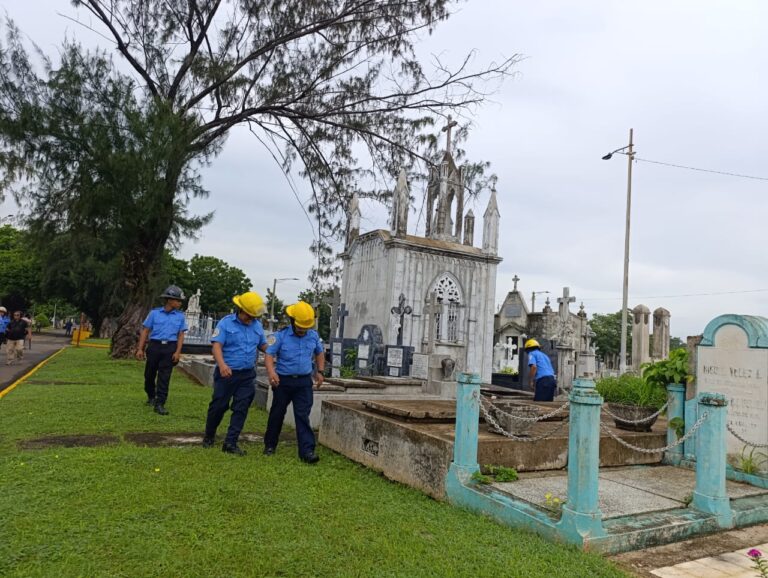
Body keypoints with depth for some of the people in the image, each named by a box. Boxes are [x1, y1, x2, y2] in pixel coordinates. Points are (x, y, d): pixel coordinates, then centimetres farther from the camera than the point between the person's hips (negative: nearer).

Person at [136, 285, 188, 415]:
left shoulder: (180, 316, 5)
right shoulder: (155, 313, 2)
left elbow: (181, 335, 5)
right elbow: (145, 331, 3)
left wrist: (178, 352, -5)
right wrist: (140, 349, -2)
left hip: (170, 348, 0)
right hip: (154, 346, 0)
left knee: (164, 377, -3)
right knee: (149, 374, 12)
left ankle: (159, 404, 1)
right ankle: (151, 396, 38)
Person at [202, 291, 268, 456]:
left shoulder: (257, 325, 6)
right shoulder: (226, 323, -9)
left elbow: (263, 345, 14)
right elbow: (217, 345, -17)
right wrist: (222, 364, -34)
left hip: (247, 375, 4)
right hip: (227, 373, -3)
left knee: (241, 409, 1)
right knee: (218, 406, 8)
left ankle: (230, 443, 9)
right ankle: (209, 436, 33)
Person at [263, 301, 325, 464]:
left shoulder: (314, 336, 3)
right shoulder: (280, 335, -9)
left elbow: (319, 353, 19)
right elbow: (269, 355, -16)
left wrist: (319, 371, 8)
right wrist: (271, 372, -33)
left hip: (304, 382, 1)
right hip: (283, 381, -1)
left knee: (303, 416, -4)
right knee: (277, 414, 12)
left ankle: (307, 450, -6)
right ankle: (270, 445, 30)